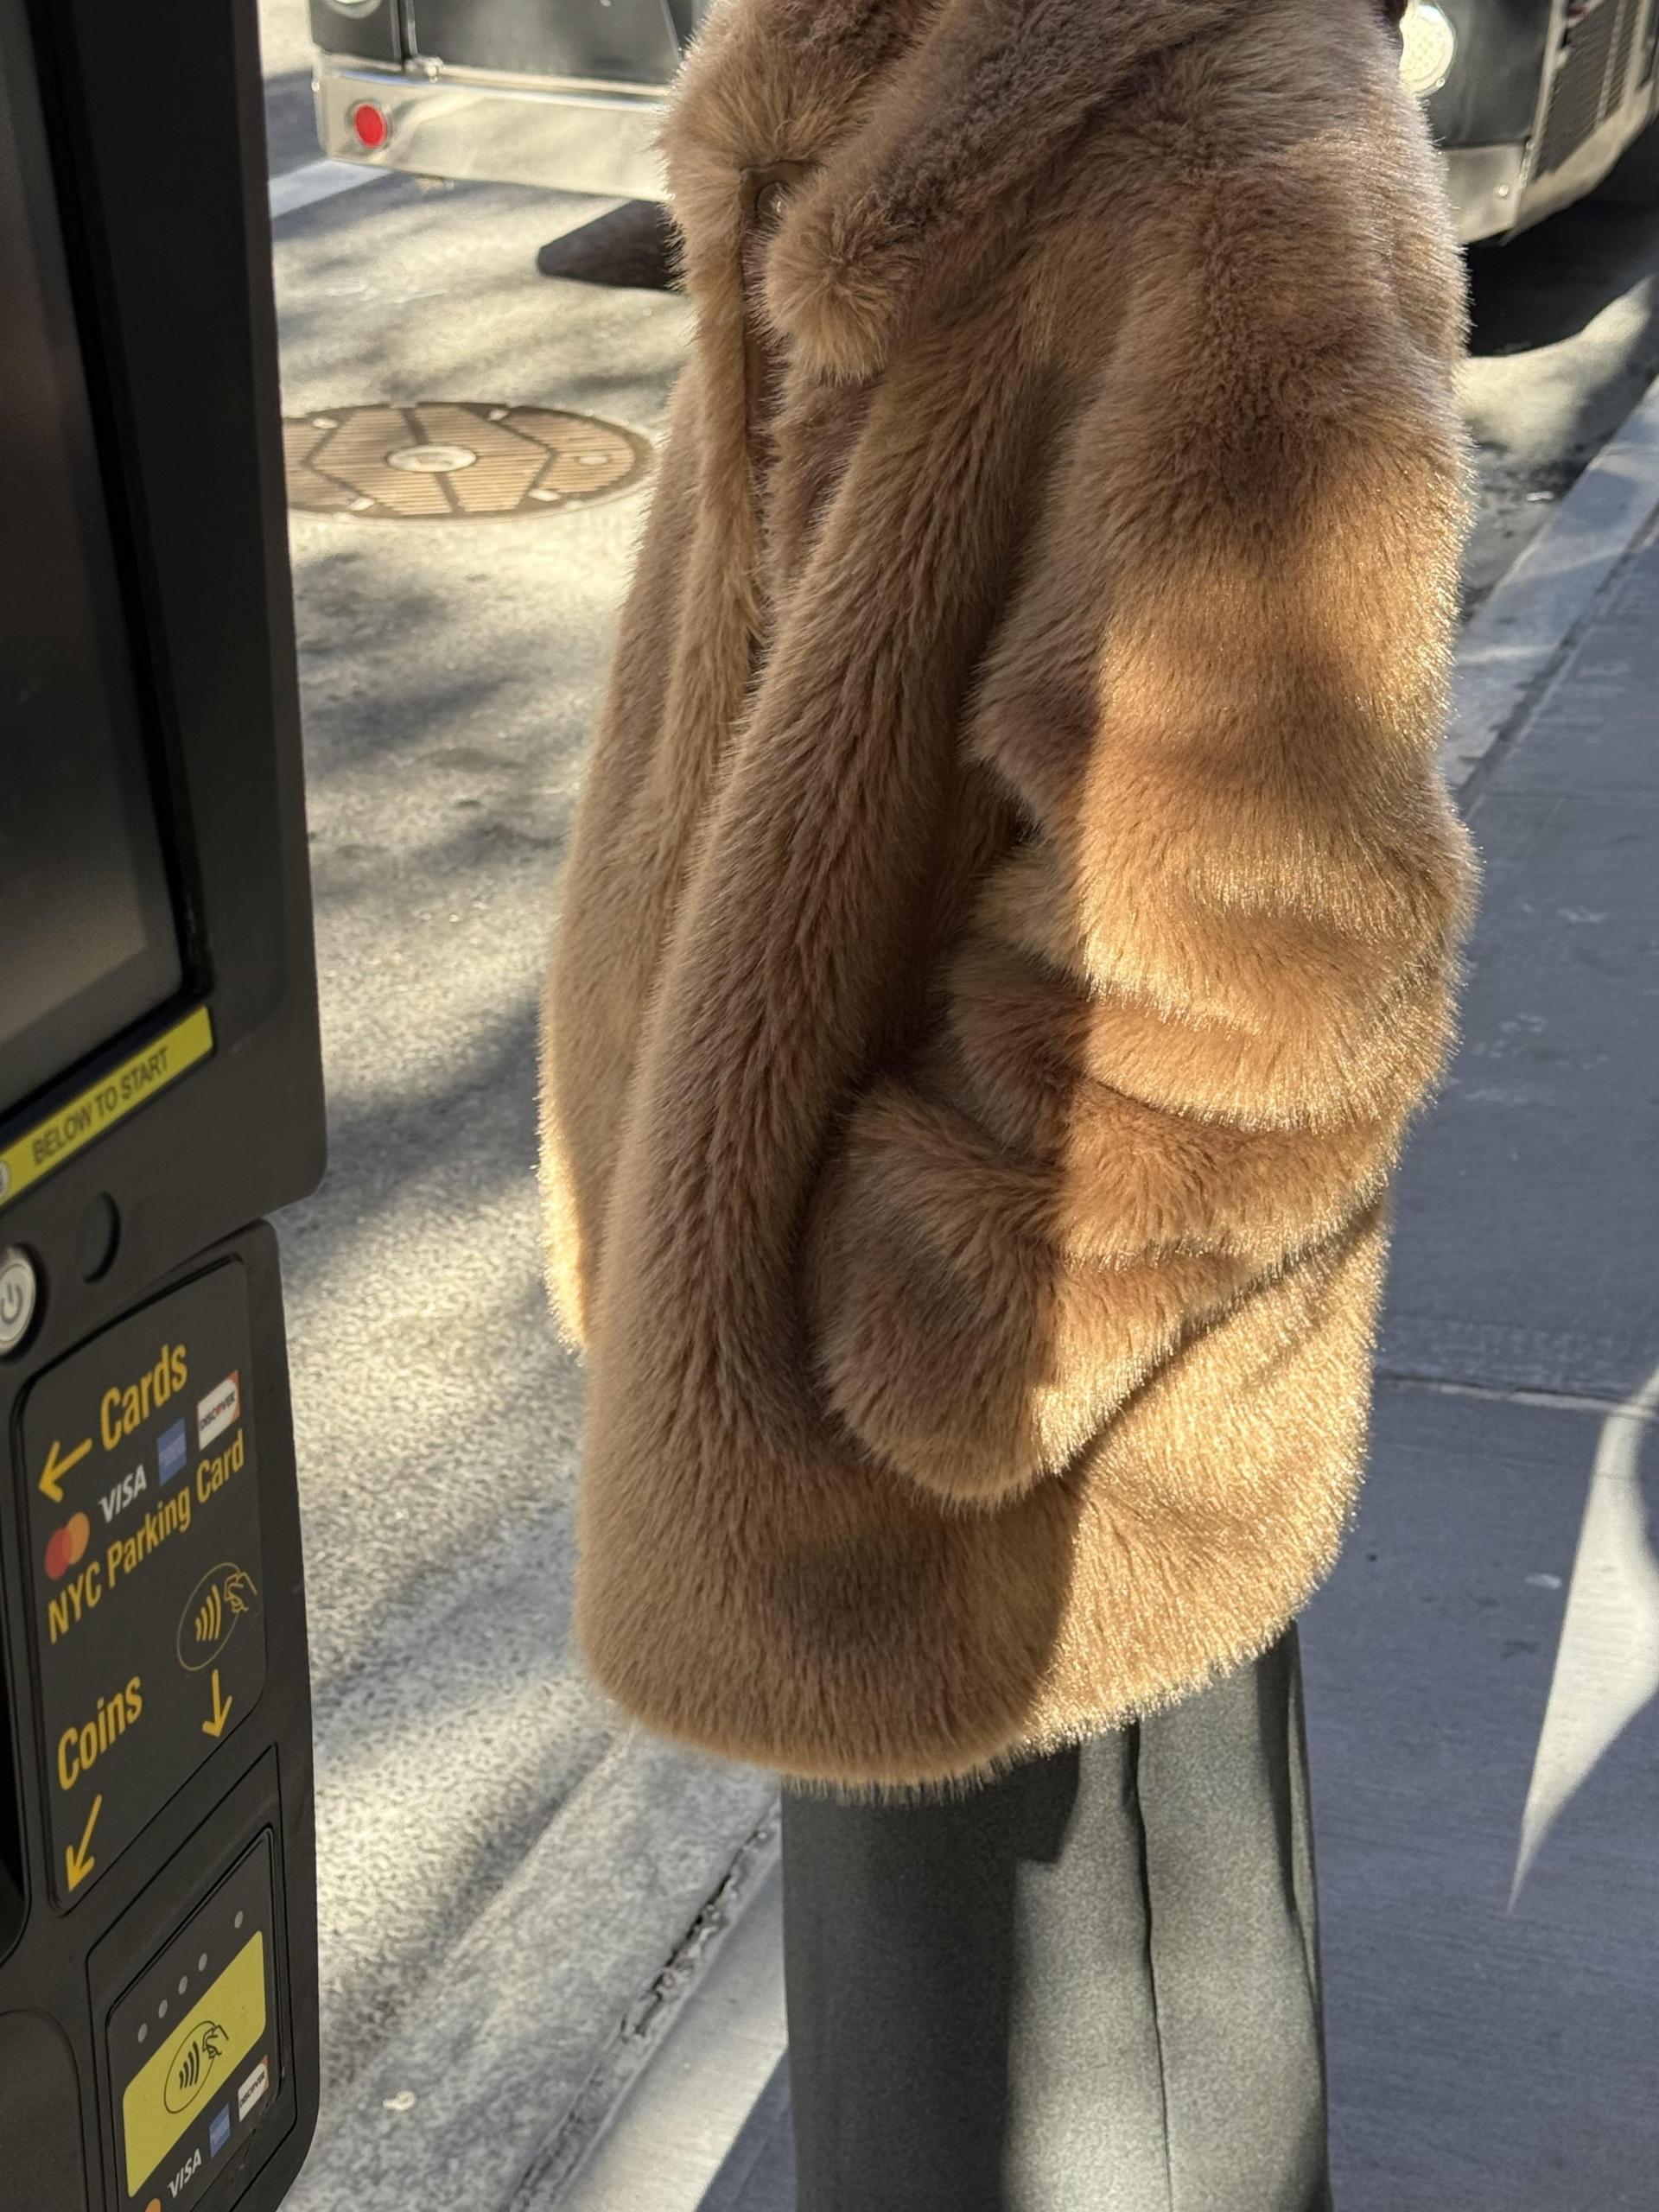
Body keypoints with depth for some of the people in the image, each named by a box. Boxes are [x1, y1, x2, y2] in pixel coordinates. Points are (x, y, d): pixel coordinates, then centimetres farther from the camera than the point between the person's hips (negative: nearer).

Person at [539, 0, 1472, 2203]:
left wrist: (917, 1350, -20)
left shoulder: (1228, 183, -28)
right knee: (927, 1945, 30)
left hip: (1035, 1457, -9)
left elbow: (1227, 979, -29)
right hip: (915, 1298, 9)